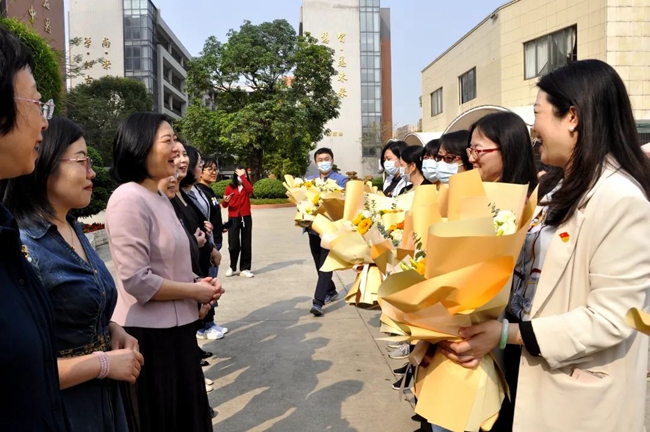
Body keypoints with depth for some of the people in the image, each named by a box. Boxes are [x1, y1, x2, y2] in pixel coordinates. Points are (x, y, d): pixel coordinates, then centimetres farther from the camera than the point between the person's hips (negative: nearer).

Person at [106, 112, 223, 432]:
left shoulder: (160, 198, 10)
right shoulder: (129, 199, -19)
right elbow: (137, 281, -24)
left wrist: (198, 284, 3)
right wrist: (196, 291, -13)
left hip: (174, 327, 9)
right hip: (148, 334, -9)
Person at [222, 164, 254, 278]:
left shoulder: (246, 186, 7)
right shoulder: (230, 187, 3)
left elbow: (250, 189, -19)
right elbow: (224, 205, 3)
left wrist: (243, 176, -15)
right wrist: (225, 201, -20)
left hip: (246, 217, 1)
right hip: (233, 218, -1)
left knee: (246, 244, 1)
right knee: (233, 244, -2)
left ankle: (245, 269, 8)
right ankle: (232, 267, 18)